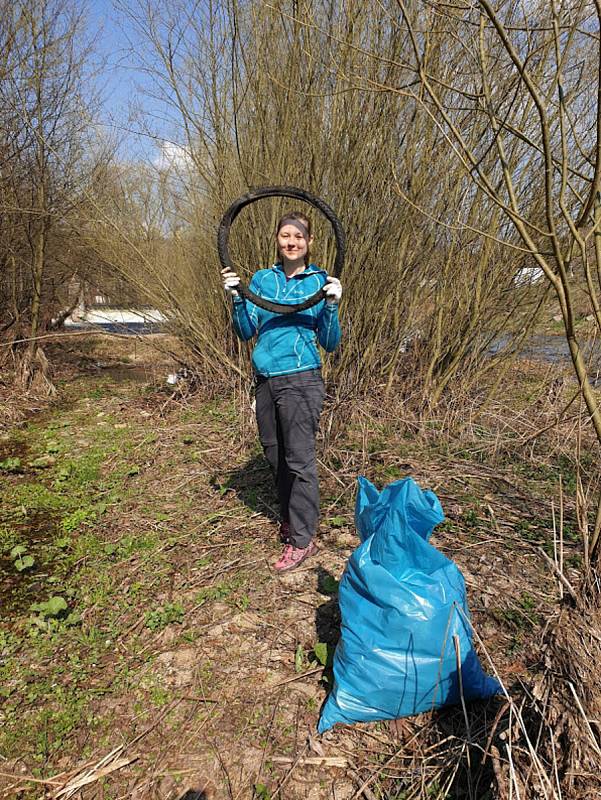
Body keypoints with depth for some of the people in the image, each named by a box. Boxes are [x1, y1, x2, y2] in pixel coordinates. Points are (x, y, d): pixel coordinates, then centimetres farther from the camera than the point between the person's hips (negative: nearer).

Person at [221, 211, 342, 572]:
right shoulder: (262, 279, 9)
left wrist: (331, 306, -18)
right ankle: (290, 518, 35)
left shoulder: (321, 281, -1)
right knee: (276, 457, 15)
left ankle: (302, 539, 10)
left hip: (301, 381, -5)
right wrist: (237, 298, -10)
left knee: (299, 460, -3)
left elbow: (330, 343, -3)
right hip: (265, 379, 5)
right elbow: (246, 332, 4)